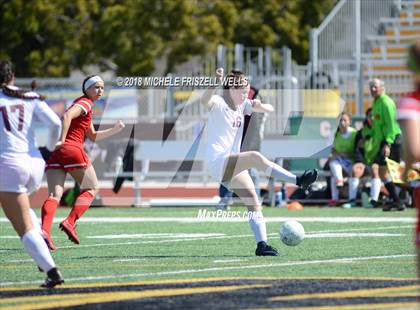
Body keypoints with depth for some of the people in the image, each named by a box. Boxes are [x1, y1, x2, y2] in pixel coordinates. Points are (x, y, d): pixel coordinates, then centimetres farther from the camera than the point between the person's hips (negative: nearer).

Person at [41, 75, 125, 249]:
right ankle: (70, 222, -9)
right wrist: (62, 140, -24)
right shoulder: (85, 104, -1)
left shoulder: (84, 105, 29)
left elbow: (92, 136, 34)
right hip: (73, 149, -8)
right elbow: (67, 116, -22)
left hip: (56, 153, 8)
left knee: (55, 195, -7)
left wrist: (114, 130, 25)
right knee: (92, 188, 8)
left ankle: (44, 230, -28)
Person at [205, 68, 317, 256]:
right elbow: (205, 100, -32)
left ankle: (261, 244, -3)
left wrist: (260, 105, -5)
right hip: (218, 162, -9)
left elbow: (269, 109, 18)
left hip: (233, 166, 9)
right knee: (255, 157, -31)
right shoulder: (218, 103, -8)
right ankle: (297, 181, -35)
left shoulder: (242, 105, 14)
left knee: (254, 203, -2)